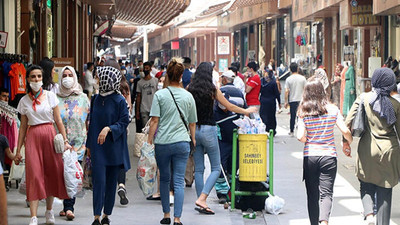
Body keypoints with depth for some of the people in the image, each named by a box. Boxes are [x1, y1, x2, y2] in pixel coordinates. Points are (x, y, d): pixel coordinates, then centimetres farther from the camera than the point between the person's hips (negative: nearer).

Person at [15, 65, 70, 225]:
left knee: (51, 173, 4)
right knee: (34, 175, -9)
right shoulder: (24, 101, 8)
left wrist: (65, 141, -3)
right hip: (32, 138, 0)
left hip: (49, 136, 0)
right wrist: (18, 150, 8)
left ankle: (49, 210, 23)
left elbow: (58, 121, 5)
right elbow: (23, 126, 10)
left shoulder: (50, 96, 4)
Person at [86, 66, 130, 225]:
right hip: (98, 146, 3)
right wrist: (89, 144, 16)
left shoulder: (119, 100, -7)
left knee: (111, 181, 6)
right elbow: (92, 122, 15)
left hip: (114, 146, -3)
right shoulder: (97, 99, 8)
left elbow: (124, 122, -7)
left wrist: (108, 129, -22)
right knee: (99, 180, -6)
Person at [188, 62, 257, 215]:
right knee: (216, 168, 4)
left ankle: (201, 202, 9)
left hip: (194, 130, 4)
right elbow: (229, 107, 3)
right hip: (208, 129, -4)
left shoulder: (190, 90, 2)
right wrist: (247, 111, 19)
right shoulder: (212, 90, -6)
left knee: (198, 169, 10)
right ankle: (202, 198, -11)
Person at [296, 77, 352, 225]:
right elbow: (345, 131, -6)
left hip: (309, 156, 1)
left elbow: (301, 137, -11)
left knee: (312, 195, 12)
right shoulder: (332, 109, -3)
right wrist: (349, 143, 13)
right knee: (326, 193, -2)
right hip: (329, 156, -1)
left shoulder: (303, 112, -4)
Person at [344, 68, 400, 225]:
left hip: (368, 149, 0)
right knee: (385, 189, 8)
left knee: (366, 185, 13)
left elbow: (349, 120, -8)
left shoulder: (364, 98, -3)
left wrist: (346, 141, 1)